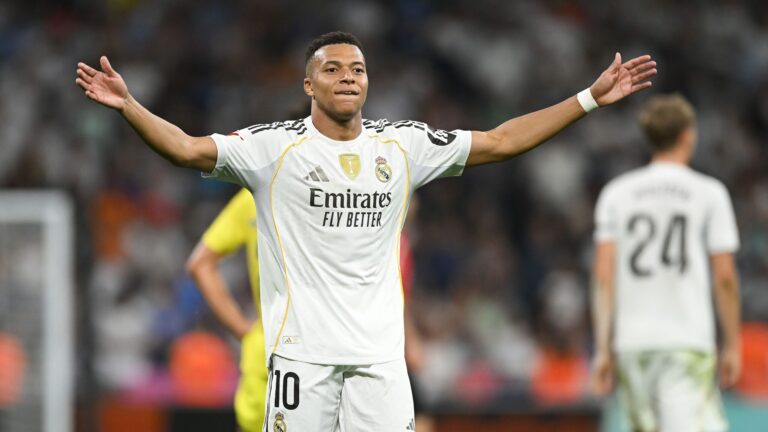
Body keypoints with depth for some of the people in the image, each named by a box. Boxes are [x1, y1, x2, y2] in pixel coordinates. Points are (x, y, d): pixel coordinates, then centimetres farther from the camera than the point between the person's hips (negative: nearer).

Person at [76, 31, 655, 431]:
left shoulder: (402, 145, 8)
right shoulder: (276, 146, -2)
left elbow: (501, 142, 11)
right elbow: (188, 149, -10)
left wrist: (591, 98, 8)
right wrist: (128, 106, -26)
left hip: (380, 350, 3)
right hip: (302, 348, -3)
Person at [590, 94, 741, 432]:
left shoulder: (615, 193, 9)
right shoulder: (709, 193, 2)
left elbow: (603, 276, 4)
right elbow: (724, 278, 0)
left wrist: (603, 347, 6)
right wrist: (732, 345, 8)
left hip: (632, 342, 4)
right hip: (687, 342, -4)